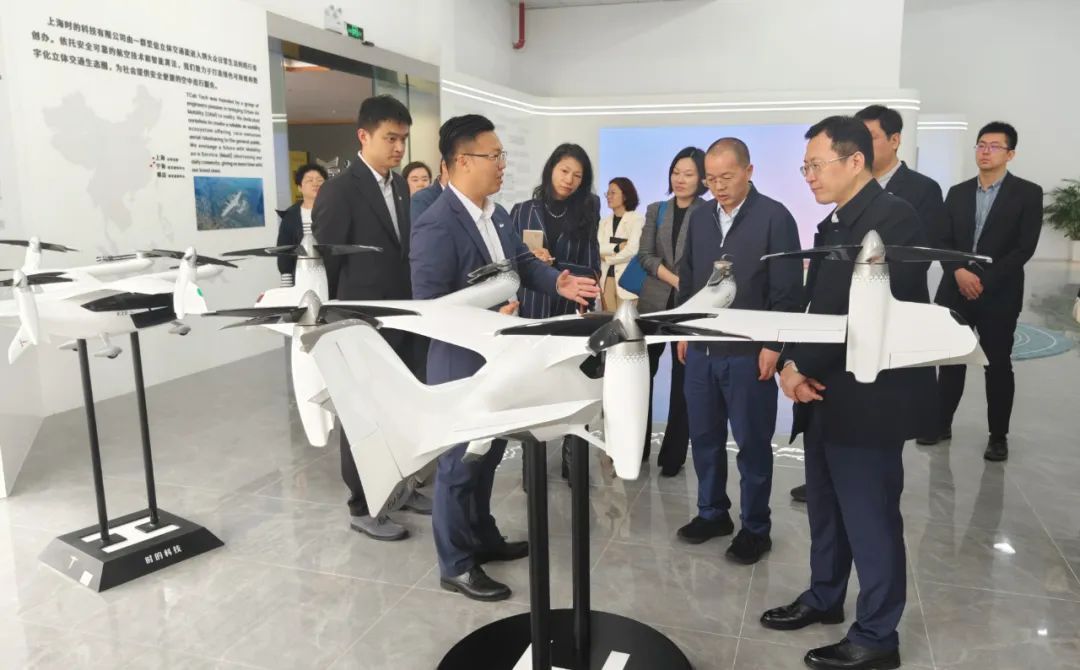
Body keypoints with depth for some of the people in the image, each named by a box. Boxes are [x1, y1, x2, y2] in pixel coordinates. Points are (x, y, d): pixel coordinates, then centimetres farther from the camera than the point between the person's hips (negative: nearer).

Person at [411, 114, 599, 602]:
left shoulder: (495, 212, 6)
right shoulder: (437, 226, -23)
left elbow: (522, 260, 12)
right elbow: (428, 305, -25)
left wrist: (556, 282, -7)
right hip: (462, 364, -9)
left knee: (488, 453, 22)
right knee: (460, 461, 5)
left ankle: (482, 537, 40)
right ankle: (456, 565, 22)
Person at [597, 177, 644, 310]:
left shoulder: (637, 219, -2)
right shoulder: (604, 222, 14)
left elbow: (632, 250, -12)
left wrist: (607, 256, -2)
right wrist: (617, 247, -14)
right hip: (606, 277, 5)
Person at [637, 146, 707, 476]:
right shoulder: (656, 210, 10)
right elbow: (645, 255, 2)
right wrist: (676, 280, -12)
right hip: (654, 303, 3)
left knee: (683, 382, 4)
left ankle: (673, 455, 15)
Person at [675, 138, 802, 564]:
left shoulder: (775, 217, -8)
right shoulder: (700, 217, 8)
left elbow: (788, 289, -9)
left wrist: (774, 345, -12)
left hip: (749, 352, -5)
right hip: (702, 348, 5)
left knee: (753, 443, 6)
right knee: (704, 437, 12)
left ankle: (755, 528, 21)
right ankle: (712, 513, 30)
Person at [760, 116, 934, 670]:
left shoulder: (893, 217, -14)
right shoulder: (833, 225, 15)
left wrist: (803, 367, -17)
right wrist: (792, 364, -3)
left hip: (869, 396, -8)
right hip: (824, 392, 9)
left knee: (870, 519, 3)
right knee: (825, 509, 19)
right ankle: (824, 597, 38)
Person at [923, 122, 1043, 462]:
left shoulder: (1027, 193, -1)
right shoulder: (957, 192, 10)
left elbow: (1024, 247, -8)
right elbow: (943, 240, 4)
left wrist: (984, 280, -16)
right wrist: (959, 272, -13)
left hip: (1000, 293, -3)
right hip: (955, 289, 3)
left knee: (998, 364, 5)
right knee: (951, 360, 8)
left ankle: (998, 436, 16)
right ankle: (942, 423, 20)